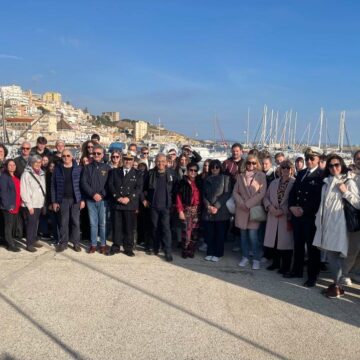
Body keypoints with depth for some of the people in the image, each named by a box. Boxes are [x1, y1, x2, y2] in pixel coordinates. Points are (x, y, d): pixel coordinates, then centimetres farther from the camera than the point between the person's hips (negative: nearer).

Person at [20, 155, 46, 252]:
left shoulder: (41, 174, 11)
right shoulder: (26, 174, -10)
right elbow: (24, 192, -13)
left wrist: (43, 202, 9)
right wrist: (29, 205, -15)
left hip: (39, 204, 6)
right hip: (30, 205, -6)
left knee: (35, 223, 12)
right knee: (30, 224, -4)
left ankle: (33, 240, 22)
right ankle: (29, 244, 2)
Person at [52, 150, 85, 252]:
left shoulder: (78, 169, 1)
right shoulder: (57, 169, 3)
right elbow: (53, 186, 4)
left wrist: (82, 199, -4)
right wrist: (54, 201, 0)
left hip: (76, 199, 0)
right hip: (63, 199, 1)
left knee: (76, 222, 4)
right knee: (63, 222, 6)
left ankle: (76, 243, 13)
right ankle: (63, 243, 15)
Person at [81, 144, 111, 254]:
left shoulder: (107, 168, 5)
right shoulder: (87, 168, 8)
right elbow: (84, 183, 1)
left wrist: (102, 195, -10)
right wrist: (93, 194, -11)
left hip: (103, 200, -1)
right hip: (91, 200, 1)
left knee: (103, 223, 0)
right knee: (93, 223, 5)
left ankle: (103, 244, 9)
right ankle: (93, 244, 13)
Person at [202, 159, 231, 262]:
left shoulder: (226, 178, 1)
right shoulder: (206, 179, 13)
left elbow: (227, 194, -6)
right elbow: (204, 195, 9)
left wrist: (217, 206, -13)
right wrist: (208, 206, -7)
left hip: (221, 211, -3)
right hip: (208, 211, 3)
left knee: (220, 233, 2)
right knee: (209, 233, 4)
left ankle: (218, 254, 12)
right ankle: (210, 252, 16)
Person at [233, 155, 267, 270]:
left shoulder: (261, 175, 1)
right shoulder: (240, 176, 11)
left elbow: (262, 193, -7)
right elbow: (235, 192, 7)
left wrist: (248, 204, -11)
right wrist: (241, 203, -9)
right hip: (241, 209, 3)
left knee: (253, 235, -8)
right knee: (243, 235, 8)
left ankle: (256, 259, 3)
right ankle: (245, 257, 19)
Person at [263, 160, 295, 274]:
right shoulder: (274, 182, 11)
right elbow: (266, 197, 11)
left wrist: (283, 211, -16)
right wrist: (270, 207, -8)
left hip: (287, 217, -5)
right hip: (273, 217, 5)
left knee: (285, 241, 2)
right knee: (274, 240, 12)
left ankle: (285, 266, 16)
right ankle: (276, 262, 28)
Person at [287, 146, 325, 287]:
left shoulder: (322, 175, -7)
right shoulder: (301, 173, 15)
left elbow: (319, 197, -16)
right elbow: (293, 192, 12)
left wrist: (304, 210, -16)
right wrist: (292, 207, -4)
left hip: (311, 216, -6)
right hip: (297, 214, 6)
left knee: (312, 246, 3)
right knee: (298, 244, 15)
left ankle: (312, 276, 13)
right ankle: (297, 270, 28)